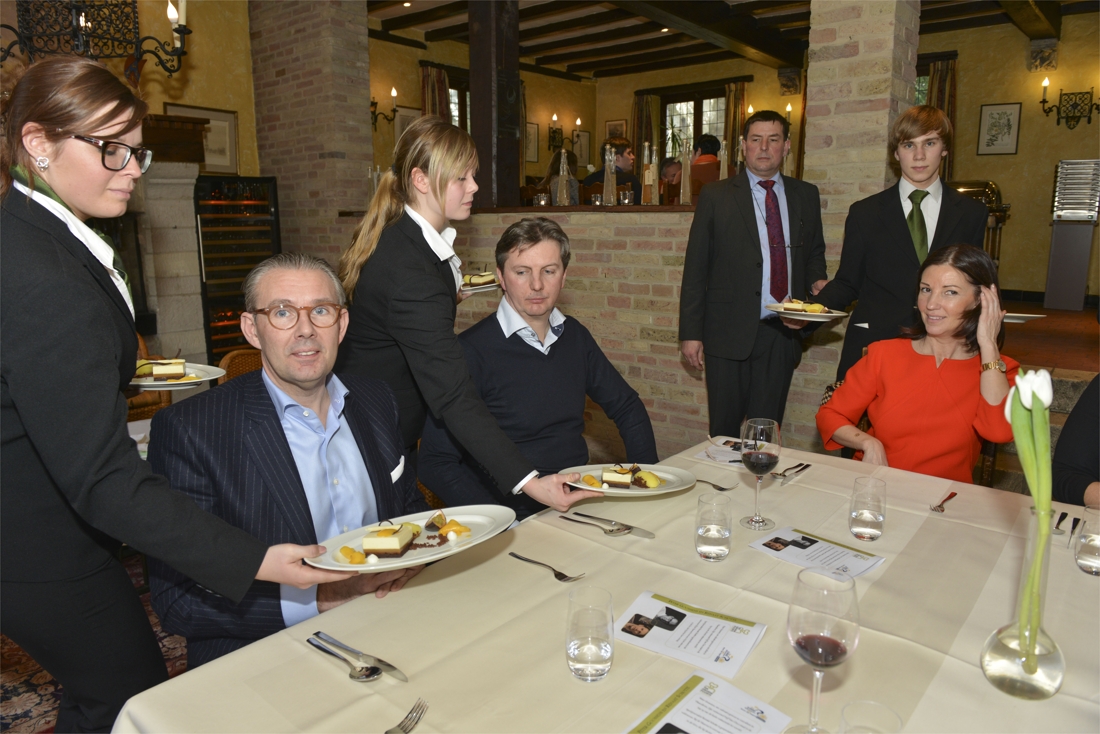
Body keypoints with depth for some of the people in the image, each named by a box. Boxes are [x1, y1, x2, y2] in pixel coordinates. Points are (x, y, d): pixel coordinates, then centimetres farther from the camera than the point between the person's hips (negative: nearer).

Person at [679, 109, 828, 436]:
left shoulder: (806, 195, 11)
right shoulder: (715, 196, 0)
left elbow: (814, 252, 22)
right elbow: (695, 268, -1)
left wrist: (817, 282, -2)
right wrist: (690, 333, -6)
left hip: (784, 332, 3)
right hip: (730, 333, -3)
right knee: (724, 432, 6)